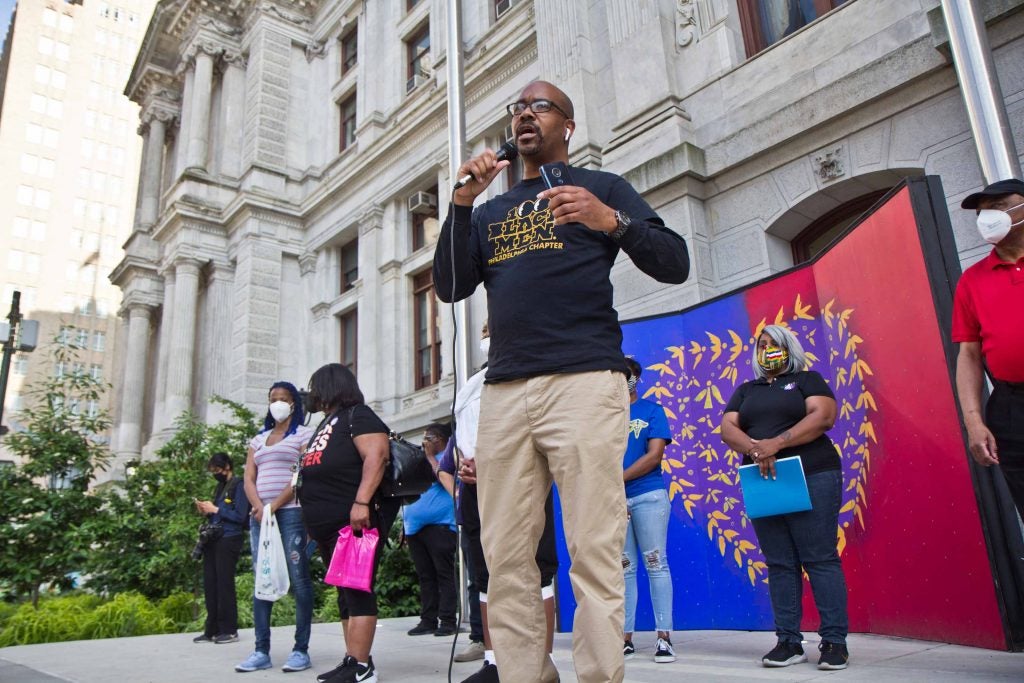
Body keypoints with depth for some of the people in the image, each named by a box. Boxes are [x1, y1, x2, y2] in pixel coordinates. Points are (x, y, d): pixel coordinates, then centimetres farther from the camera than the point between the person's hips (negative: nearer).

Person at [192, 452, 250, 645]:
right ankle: (212, 630, 15)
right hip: (214, 540, 8)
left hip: (228, 540, -8)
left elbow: (240, 516, -15)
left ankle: (229, 630, 3)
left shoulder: (238, 486, -6)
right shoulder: (220, 487, 19)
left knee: (224, 584, -5)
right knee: (210, 584, 8)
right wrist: (207, 512, 5)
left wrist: (215, 509, -11)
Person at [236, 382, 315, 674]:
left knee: (298, 579, -6)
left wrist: (275, 506, -14)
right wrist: (259, 507, -7)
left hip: (292, 512, -6)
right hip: (260, 515, 6)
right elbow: (248, 479, 12)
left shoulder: (303, 434, 4)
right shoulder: (259, 439, 20)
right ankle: (261, 651, 10)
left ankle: (301, 650, -3)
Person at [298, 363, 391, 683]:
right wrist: (315, 520, 25)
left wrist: (361, 502, -29)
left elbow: (376, 457, -19)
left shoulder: (357, 415, -4)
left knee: (356, 590, -11)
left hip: (355, 521, -10)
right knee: (345, 593, 11)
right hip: (330, 525, 10)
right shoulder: (328, 423, 26)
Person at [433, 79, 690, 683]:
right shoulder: (492, 210, 27)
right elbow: (451, 287, 15)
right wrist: (463, 203, 5)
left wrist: (611, 221, -11)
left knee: (594, 552, -9)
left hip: (583, 382, -4)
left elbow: (675, 264, 5)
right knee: (506, 556, 2)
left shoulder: (601, 187, 15)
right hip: (504, 390, 5)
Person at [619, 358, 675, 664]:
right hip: (612, 498, 2)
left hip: (649, 495, -2)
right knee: (623, 567, 6)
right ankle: (625, 637, 12)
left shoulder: (652, 410, 4)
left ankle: (664, 637, 5)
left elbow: (654, 455, -6)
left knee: (656, 564, 1)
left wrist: (618, 478, -10)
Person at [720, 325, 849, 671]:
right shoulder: (745, 390, 20)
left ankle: (835, 641, 0)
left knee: (820, 558, -5)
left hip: (812, 477, -4)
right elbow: (727, 429, 7)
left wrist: (776, 443, -19)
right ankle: (789, 641, 7)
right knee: (779, 563, 3)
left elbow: (823, 416, -8)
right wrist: (754, 448, -15)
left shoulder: (808, 379, 9)